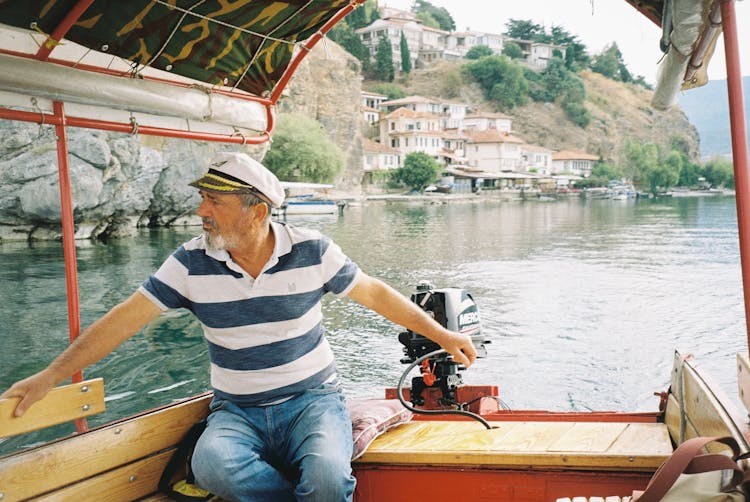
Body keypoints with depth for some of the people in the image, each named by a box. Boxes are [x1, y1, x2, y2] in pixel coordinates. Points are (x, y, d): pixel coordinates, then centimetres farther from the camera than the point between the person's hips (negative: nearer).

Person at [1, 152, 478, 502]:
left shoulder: (311, 251, -9)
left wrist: (441, 335, 3)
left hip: (311, 397, -1)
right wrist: (50, 376, -4)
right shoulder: (192, 262, -5)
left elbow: (375, 293, 1)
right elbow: (126, 318, -3)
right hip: (237, 411, 2)